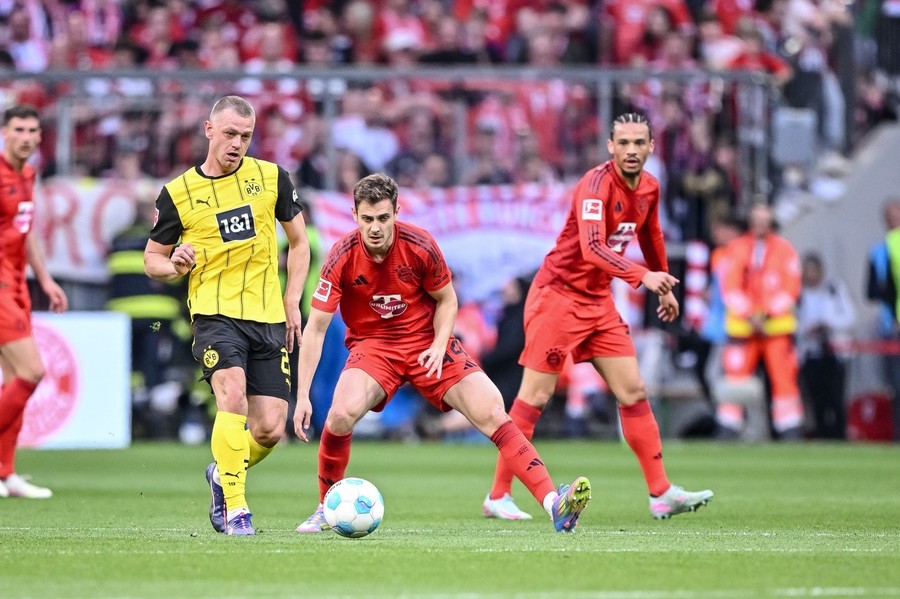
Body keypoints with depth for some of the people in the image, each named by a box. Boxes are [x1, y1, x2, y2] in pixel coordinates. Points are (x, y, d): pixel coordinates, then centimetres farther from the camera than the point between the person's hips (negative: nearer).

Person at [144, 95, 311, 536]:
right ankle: (234, 509, -20)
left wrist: (292, 302, 7)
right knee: (233, 397, -28)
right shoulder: (178, 193, 1)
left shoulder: (272, 178, 6)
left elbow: (299, 242, 16)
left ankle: (223, 474, 30)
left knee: (270, 429, -2)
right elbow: (152, 258, 9)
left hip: (269, 318, 3)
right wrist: (173, 266, -14)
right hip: (214, 313, -3)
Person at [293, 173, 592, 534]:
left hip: (427, 341, 1)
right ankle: (327, 508, -4)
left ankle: (553, 503, -19)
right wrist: (303, 395, -21)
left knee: (490, 411, -15)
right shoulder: (342, 258, -17)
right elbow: (316, 328, -15)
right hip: (372, 345, -1)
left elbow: (446, 300, 4)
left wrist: (438, 345, -15)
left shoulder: (420, 246, -14)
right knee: (342, 413, -29)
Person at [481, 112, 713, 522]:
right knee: (535, 397, -5)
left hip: (599, 301, 8)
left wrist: (665, 286, 29)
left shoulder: (649, 187, 3)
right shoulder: (596, 185, -23)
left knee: (633, 392, 4)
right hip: (557, 295, -8)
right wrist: (642, 277, -48)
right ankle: (497, 496, 2)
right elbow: (591, 248, -37)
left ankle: (661, 495, 7)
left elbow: (650, 236, 23)